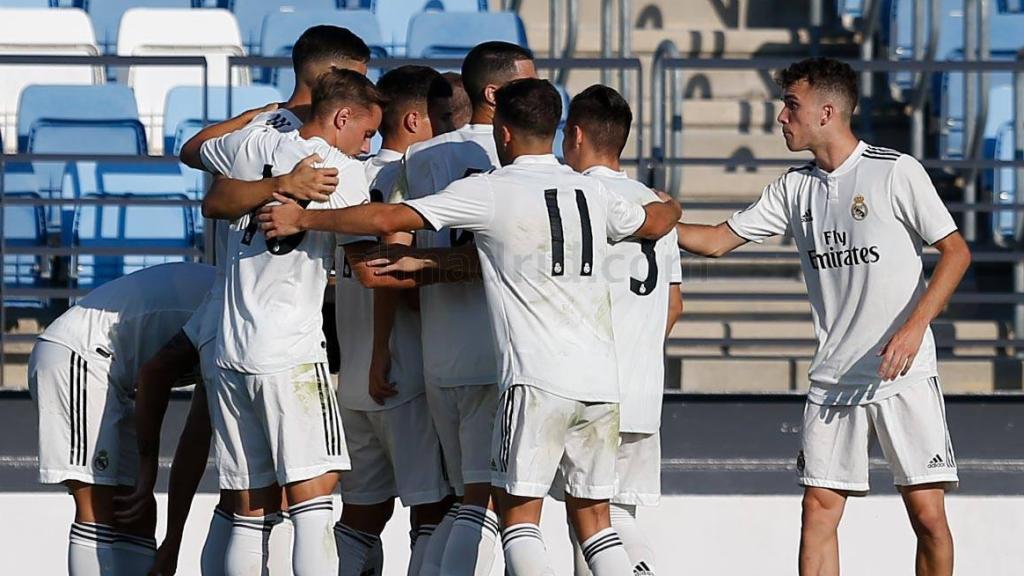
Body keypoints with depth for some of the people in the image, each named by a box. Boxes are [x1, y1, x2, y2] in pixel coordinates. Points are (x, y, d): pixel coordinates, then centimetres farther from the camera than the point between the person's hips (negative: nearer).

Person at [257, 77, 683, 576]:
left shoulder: (489, 191, -3)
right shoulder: (593, 193, 13)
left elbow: (389, 219, -6)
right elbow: (655, 224, 34)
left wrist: (301, 219, 6)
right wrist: (670, 205, 59)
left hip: (538, 380, -5)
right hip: (602, 380, 5)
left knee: (518, 512, 1)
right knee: (592, 514, 11)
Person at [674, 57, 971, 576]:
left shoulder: (896, 172, -5)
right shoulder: (795, 187, 11)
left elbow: (956, 251, -6)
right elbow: (717, 240, 17)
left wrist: (914, 325, -16)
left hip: (904, 376, -5)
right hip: (833, 378, 5)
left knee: (927, 514, -6)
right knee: (819, 509, -2)